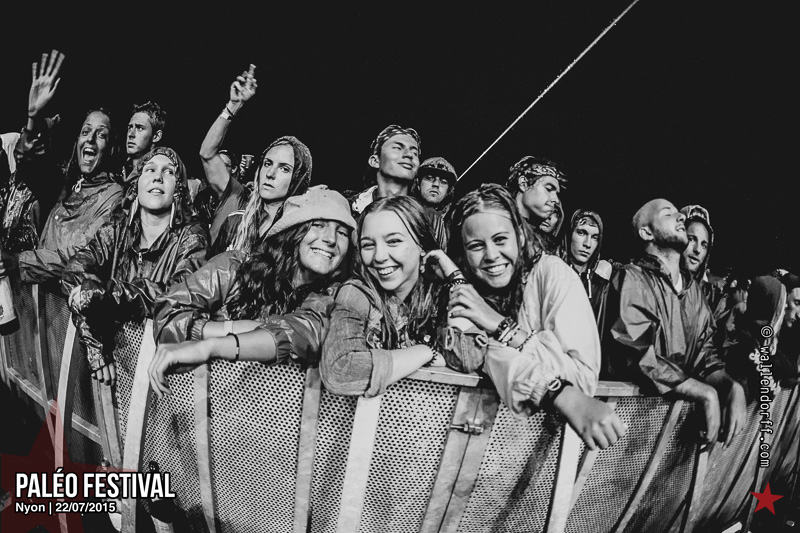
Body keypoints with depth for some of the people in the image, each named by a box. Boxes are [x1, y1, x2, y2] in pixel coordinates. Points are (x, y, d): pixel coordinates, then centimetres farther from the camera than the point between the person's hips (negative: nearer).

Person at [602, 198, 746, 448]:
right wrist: (706, 393, -23)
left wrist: (730, 385, -13)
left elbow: (704, 350, 9)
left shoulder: (693, 288, 16)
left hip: (683, 396, 6)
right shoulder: (633, 278, -7)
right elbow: (638, 356, -19)